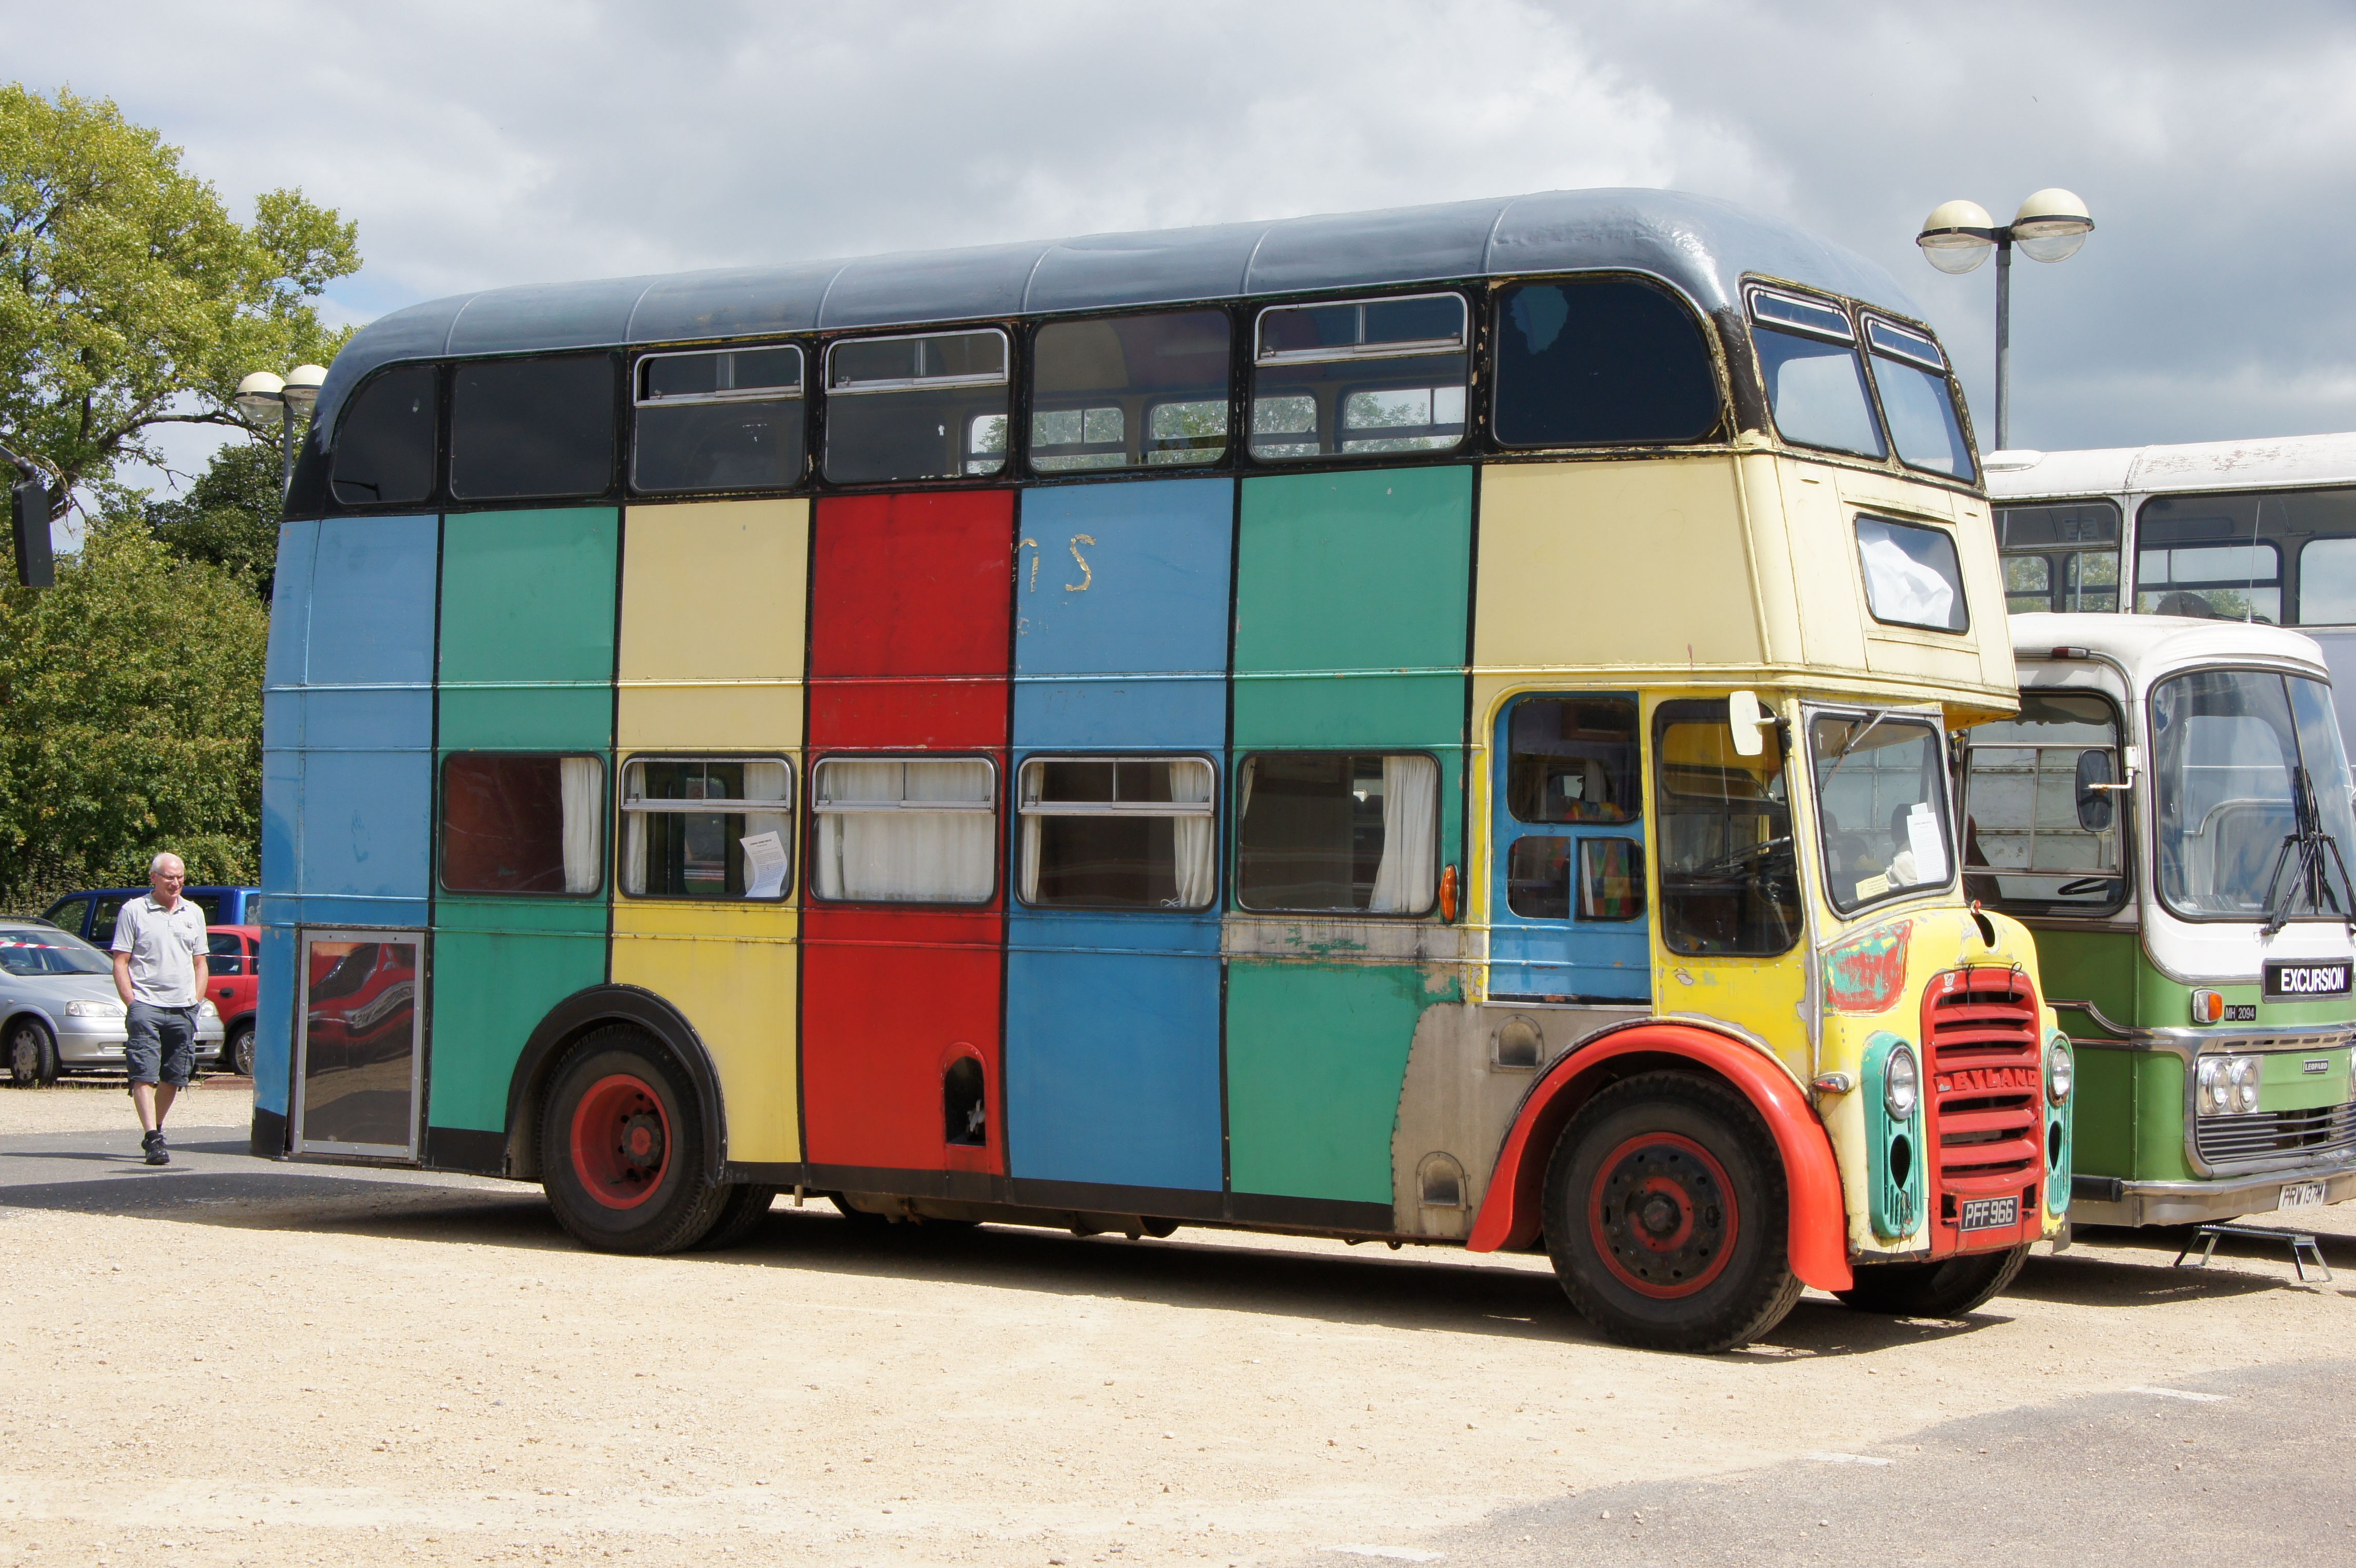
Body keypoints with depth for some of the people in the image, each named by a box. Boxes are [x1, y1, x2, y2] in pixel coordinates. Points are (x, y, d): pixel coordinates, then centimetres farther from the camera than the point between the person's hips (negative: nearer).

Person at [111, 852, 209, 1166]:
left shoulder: (194, 913, 15)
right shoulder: (134, 911, 2)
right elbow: (120, 963, 0)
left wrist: (196, 1003, 9)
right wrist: (132, 1003, -9)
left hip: (183, 1010, 4)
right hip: (146, 1006, -4)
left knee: (174, 1077, 8)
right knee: (145, 1076, -13)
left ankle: (155, 1129, 25)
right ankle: (153, 1140, -18)